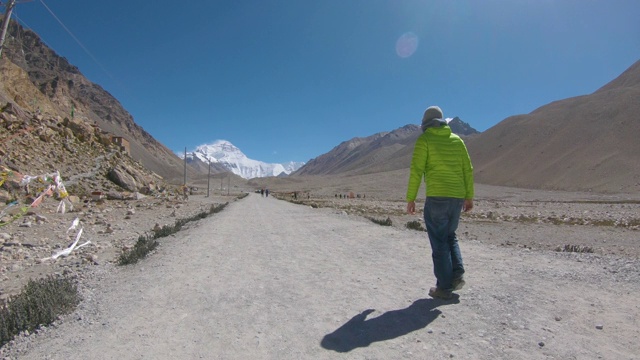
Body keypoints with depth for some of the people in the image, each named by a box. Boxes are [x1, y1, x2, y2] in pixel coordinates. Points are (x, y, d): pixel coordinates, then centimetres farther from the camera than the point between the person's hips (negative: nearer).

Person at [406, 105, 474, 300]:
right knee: (450, 236, 23)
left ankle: (444, 287, 9)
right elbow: (468, 169, 11)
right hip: (457, 197, 6)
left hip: (437, 198, -5)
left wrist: (410, 198, -7)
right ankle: (457, 275, 12)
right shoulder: (457, 140, 13)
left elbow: (416, 170, -10)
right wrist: (469, 196, 17)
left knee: (439, 241, 3)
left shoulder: (424, 139, -2)